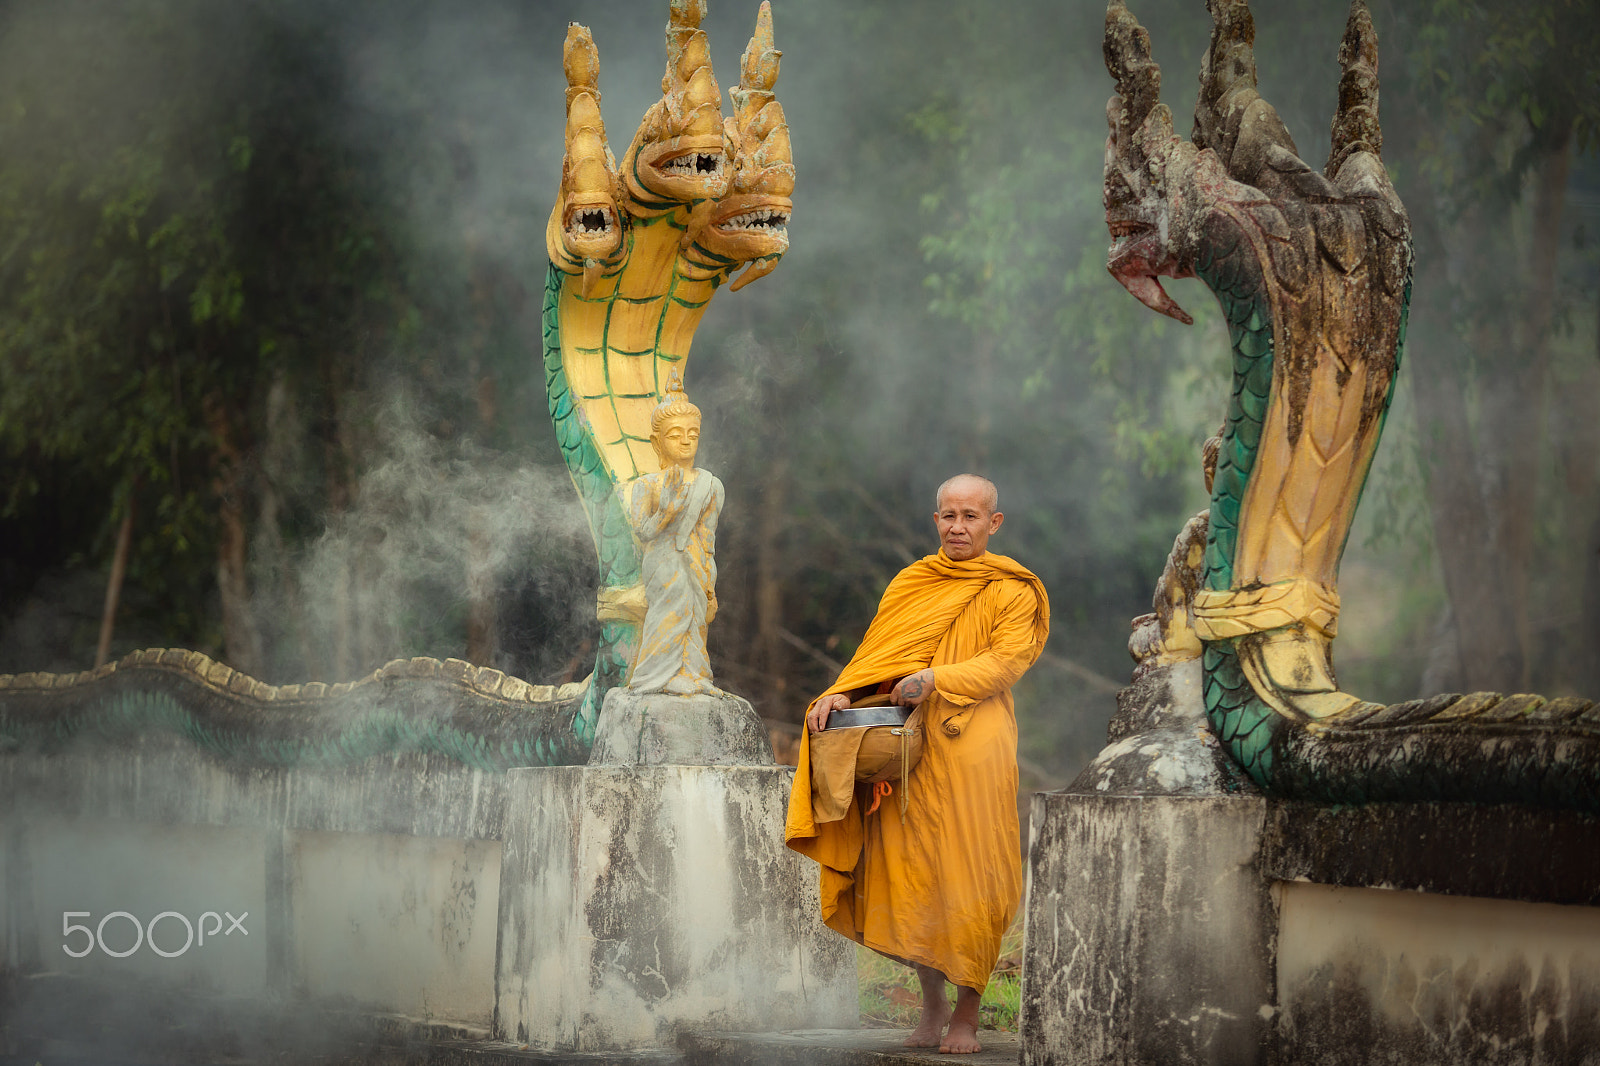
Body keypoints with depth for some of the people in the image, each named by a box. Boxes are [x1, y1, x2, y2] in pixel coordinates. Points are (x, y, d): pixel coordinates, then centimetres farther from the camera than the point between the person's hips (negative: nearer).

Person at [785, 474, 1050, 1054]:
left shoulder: (1013, 592, 5)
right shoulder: (911, 583, 17)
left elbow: (1006, 660, -8)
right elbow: (876, 655, 13)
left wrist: (937, 680, -21)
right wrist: (841, 695, -6)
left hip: (973, 748, -4)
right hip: (907, 747, 4)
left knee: (970, 881, -5)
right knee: (907, 876, 2)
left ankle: (967, 1014, 7)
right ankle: (932, 1005, 16)